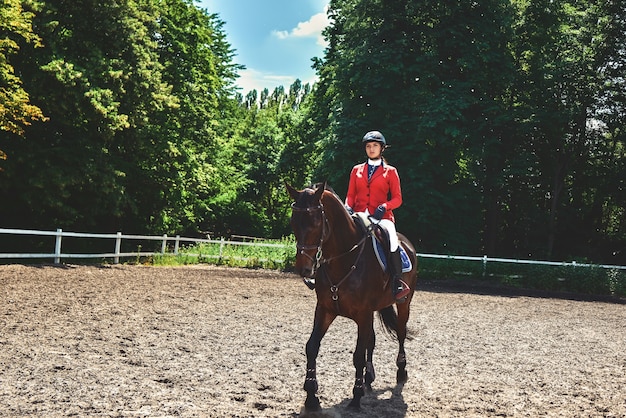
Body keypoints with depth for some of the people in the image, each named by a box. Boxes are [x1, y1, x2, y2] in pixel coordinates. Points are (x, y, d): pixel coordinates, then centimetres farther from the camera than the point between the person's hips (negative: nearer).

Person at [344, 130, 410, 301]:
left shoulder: (390, 171, 10)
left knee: (391, 238, -34)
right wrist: (348, 207, -5)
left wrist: (384, 206, -14)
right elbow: (350, 195, 16)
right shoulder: (357, 170, 18)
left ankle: (398, 282, -26)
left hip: (381, 217, -3)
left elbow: (397, 199, 6)